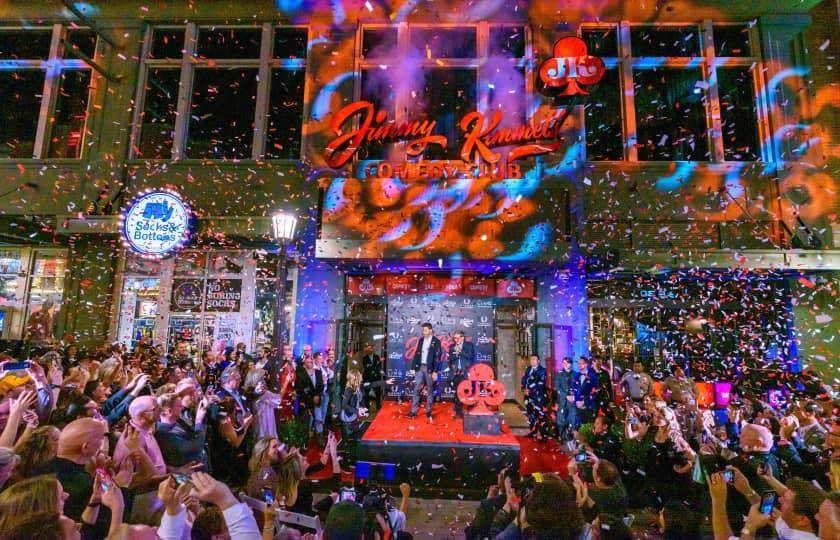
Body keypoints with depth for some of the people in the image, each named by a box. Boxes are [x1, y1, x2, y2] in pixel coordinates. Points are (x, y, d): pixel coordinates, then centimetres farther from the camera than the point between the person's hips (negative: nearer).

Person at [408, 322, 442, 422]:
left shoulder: (436, 341, -5)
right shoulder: (421, 340, 9)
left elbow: (437, 357, -9)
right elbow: (417, 354, 11)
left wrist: (435, 371, -14)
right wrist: (413, 367, 6)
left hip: (429, 369, -4)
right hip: (420, 367, 4)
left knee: (430, 390, 6)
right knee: (416, 389, 1)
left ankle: (428, 411, 15)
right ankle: (413, 411, 5)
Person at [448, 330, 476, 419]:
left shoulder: (469, 345, 6)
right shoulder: (452, 347, 13)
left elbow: (470, 356, -6)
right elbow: (450, 359, 4)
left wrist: (460, 351, -11)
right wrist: (456, 353, -12)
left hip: (466, 373, -3)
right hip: (456, 373, 3)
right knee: (458, 393, 4)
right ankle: (459, 412, 11)